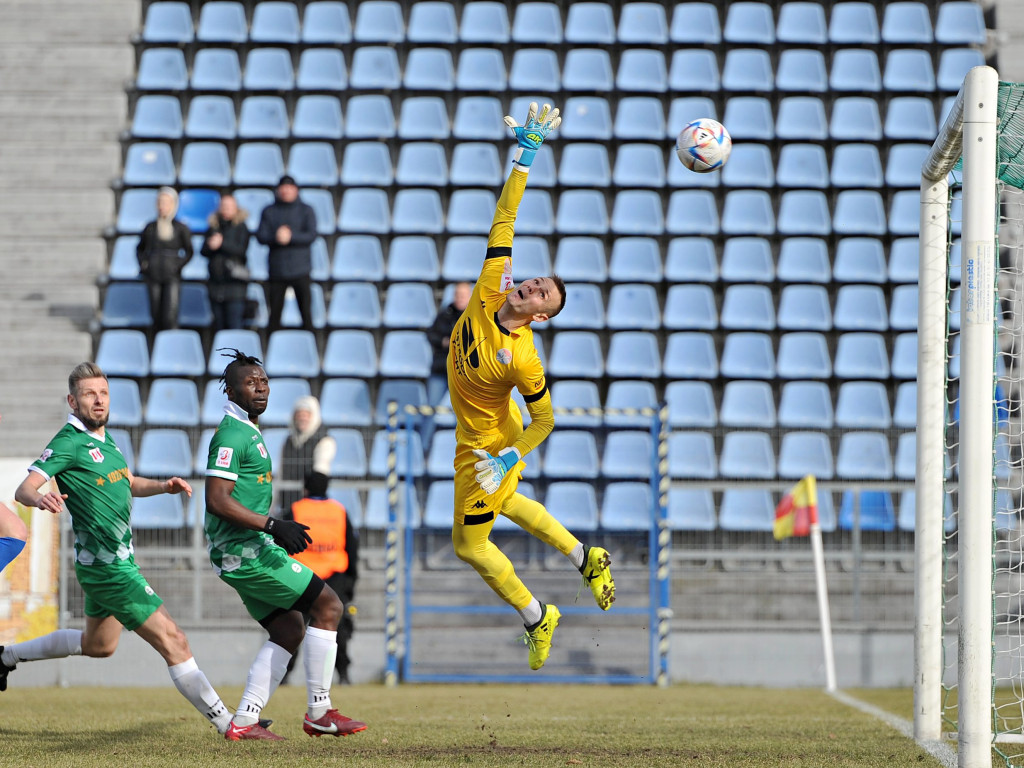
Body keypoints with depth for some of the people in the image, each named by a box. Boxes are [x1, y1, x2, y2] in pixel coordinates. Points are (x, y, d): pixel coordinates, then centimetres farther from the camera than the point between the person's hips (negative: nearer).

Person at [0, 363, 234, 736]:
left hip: (118, 561, 10)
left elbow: (130, 483, 26)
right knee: (173, 640, -11)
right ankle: (228, 723, -7)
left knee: (98, 644, 28)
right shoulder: (69, 442, -14)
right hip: (108, 566, -10)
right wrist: (39, 498, -45)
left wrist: (165, 485, 7)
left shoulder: (105, 439, 11)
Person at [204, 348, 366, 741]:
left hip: (243, 552, 10)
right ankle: (318, 712, -5)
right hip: (247, 550, -10)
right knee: (328, 605, -8)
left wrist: (277, 531, 26)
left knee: (289, 628, 10)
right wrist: (273, 525, -25)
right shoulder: (232, 435, -15)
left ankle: (244, 721, 5)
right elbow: (217, 501, -23)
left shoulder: (247, 431, 18)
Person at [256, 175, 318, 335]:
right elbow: (260, 236, 0)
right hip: (276, 270, 1)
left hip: (300, 269, -1)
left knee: (306, 311, -4)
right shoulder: (269, 211, 11)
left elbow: (311, 235, -5)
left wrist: (291, 237, -18)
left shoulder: (306, 211, 6)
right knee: (274, 312, 2)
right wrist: (276, 237, -19)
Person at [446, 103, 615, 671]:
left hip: (486, 450, -8)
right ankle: (586, 558, 43)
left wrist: (508, 458, -32)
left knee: (469, 543, 7)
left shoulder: (522, 358, -33)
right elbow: (505, 218, -18)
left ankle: (536, 618, 23)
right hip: (479, 440, 8)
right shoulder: (489, 292, -19)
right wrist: (526, 155, -24)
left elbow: (544, 419, -23)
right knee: (504, 504, 30)